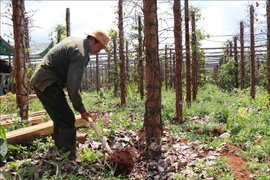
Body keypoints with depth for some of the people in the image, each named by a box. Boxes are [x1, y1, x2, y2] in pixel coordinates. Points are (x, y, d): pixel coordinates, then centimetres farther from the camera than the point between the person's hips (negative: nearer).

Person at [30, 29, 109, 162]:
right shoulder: (80, 53, -20)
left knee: (60, 116, 23)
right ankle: (70, 157, -6)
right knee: (67, 119, -10)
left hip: (42, 80, 11)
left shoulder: (75, 41, 12)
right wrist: (81, 109, -16)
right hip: (47, 83, -11)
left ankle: (59, 147, 39)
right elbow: (73, 84, -23)